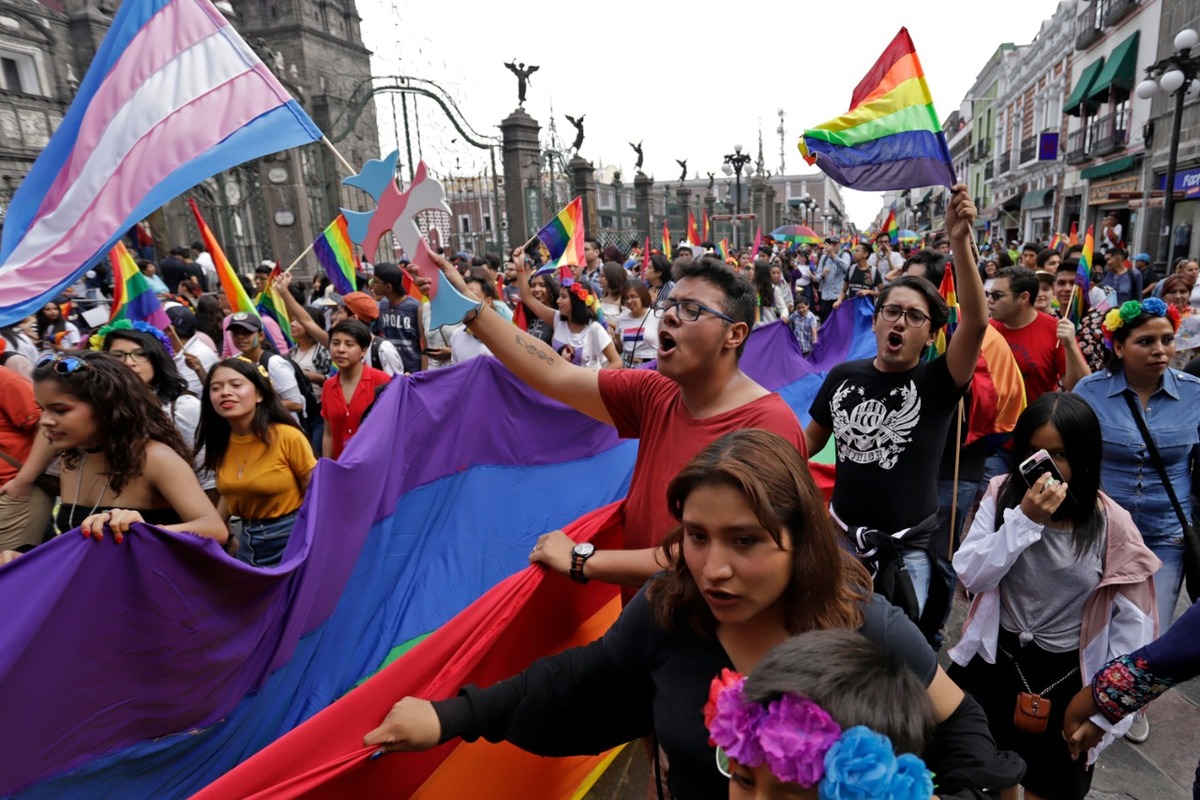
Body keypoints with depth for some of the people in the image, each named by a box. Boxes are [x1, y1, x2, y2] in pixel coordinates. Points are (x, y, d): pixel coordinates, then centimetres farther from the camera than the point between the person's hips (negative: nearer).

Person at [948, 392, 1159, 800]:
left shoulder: (1111, 524, -15)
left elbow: (1132, 621, -7)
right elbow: (971, 576, -19)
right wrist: (1025, 519, -28)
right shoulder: (1002, 494, -12)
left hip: (1068, 677, -1)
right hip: (994, 659, 1)